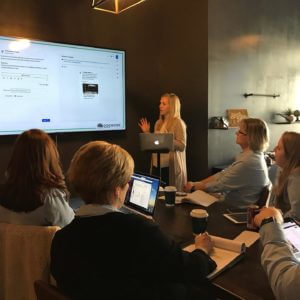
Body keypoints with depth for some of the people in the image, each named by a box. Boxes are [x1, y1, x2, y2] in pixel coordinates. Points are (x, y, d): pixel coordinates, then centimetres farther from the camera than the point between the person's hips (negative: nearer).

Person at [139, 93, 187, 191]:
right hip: (156, 165, 6)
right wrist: (147, 133, 8)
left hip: (171, 166, -6)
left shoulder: (178, 123, -7)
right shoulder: (158, 123, 13)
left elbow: (182, 146, -13)